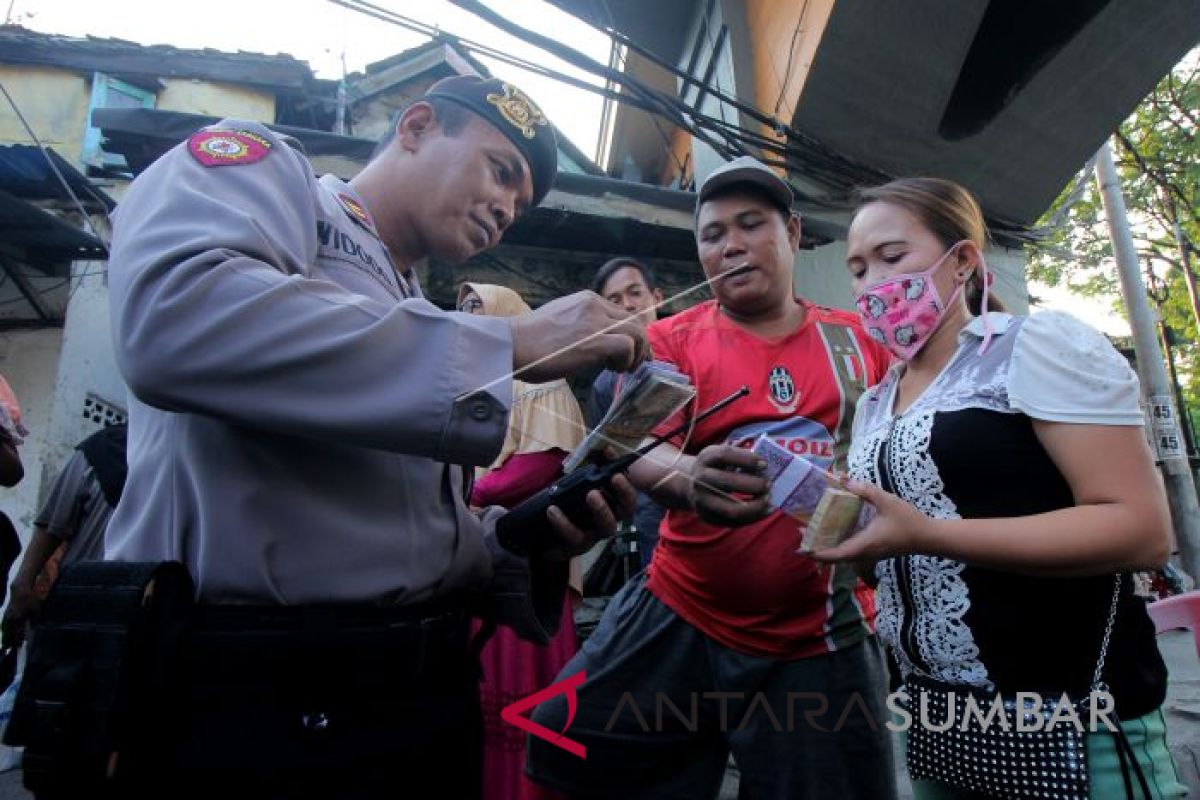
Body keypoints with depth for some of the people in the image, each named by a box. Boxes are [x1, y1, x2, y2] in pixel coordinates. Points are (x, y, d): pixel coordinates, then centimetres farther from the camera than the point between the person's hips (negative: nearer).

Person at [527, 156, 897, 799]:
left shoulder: (860, 338, 5)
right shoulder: (673, 339, 0)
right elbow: (640, 452, -13)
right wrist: (690, 478, -35)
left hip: (823, 638, 1)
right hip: (680, 620, 0)